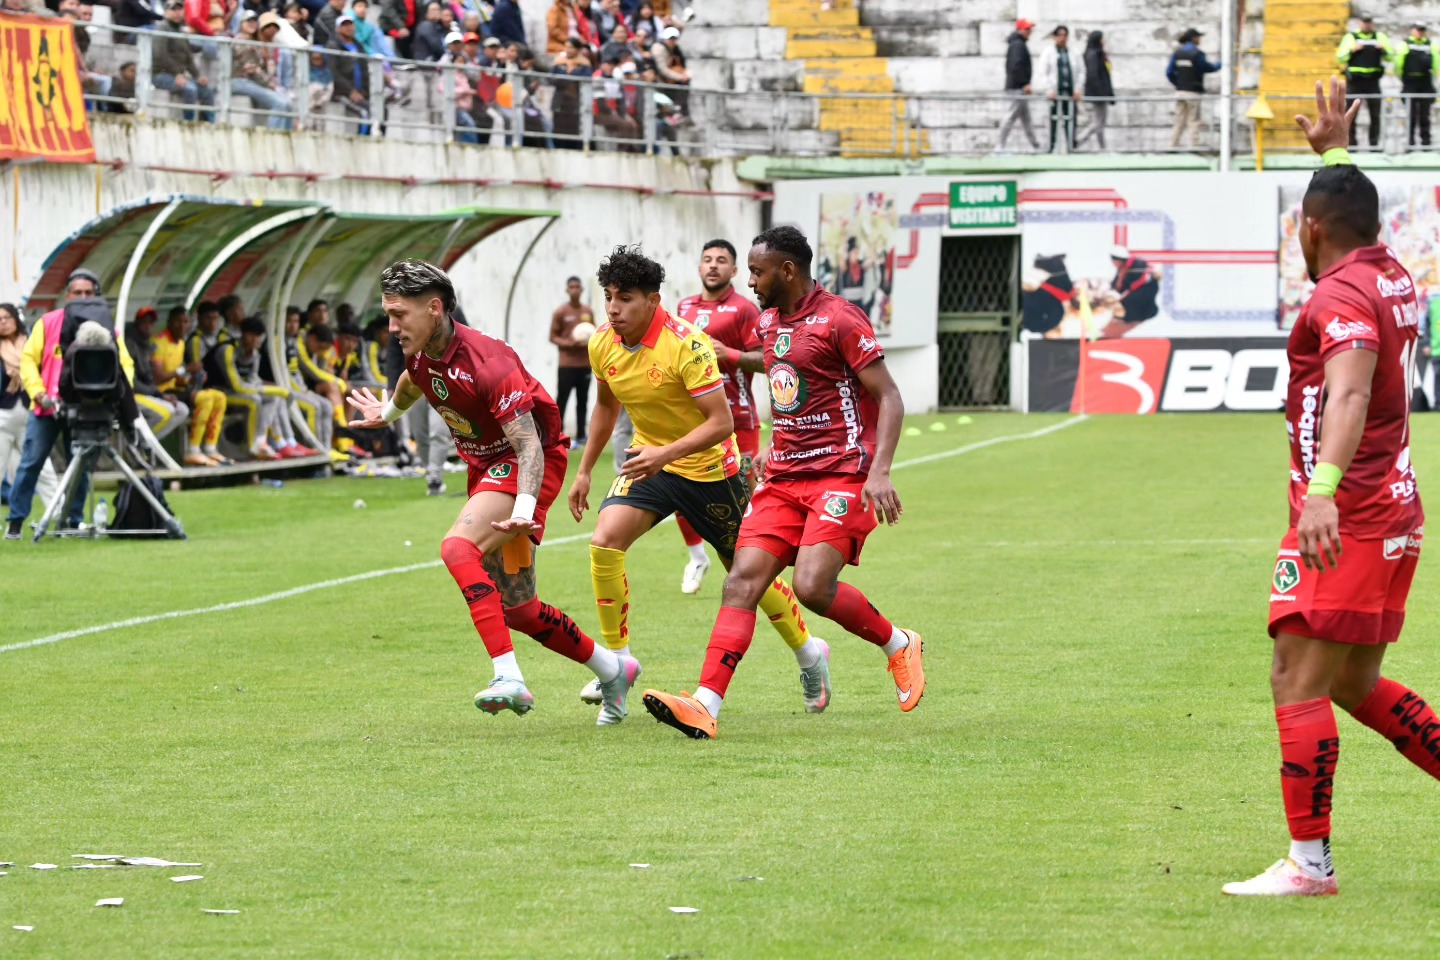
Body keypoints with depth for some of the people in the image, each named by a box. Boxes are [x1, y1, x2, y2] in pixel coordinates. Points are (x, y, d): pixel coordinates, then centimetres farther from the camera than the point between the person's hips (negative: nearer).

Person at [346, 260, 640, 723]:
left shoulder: (488, 363, -28)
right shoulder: (419, 356, -4)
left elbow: (529, 444, -32)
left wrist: (524, 509, -46)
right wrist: (388, 412, 45)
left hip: (530, 462, -9)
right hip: (485, 466, 9)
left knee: (458, 548, -31)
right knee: (516, 608, 9)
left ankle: (509, 677, -38)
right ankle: (612, 671, 28)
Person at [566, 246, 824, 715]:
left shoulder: (687, 345, -27)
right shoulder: (603, 345, -7)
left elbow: (721, 422, -28)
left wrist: (666, 453, -40)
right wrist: (585, 470, 15)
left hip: (708, 468, -5)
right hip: (648, 461, 5)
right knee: (604, 540, -20)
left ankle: (810, 654, 33)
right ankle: (617, 661, -9)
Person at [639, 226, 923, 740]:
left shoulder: (838, 320, -10)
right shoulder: (769, 322, 14)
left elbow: (889, 399, -12)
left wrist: (879, 472, -24)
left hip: (841, 475, -7)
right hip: (784, 477, 7)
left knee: (813, 586, -21)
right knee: (742, 579, -10)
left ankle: (899, 645, 7)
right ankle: (705, 705, -19)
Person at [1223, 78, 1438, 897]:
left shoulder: (1341, 296, -17)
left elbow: (1349, 397, -34)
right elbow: (1358, 216, 36)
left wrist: (1323, 491, -46)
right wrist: (1335, 150, 46)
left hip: (1348, 519, -10)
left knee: (1299, 680, -9)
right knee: (1355, 685, 18)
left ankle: (1309, 861, -12)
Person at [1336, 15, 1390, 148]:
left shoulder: (1380, 37, 10)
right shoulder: (1350, 37, 4)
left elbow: (1390, 56, 5)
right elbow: (1340, 57, -2)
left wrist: (1383, 49, -16)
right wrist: (1352, 50, -18)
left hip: (1373, 81, 2)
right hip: (1355, 81, -2)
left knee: (1375, 114, 2)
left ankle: (1374, 143, 8)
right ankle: (1351, 144, 4)